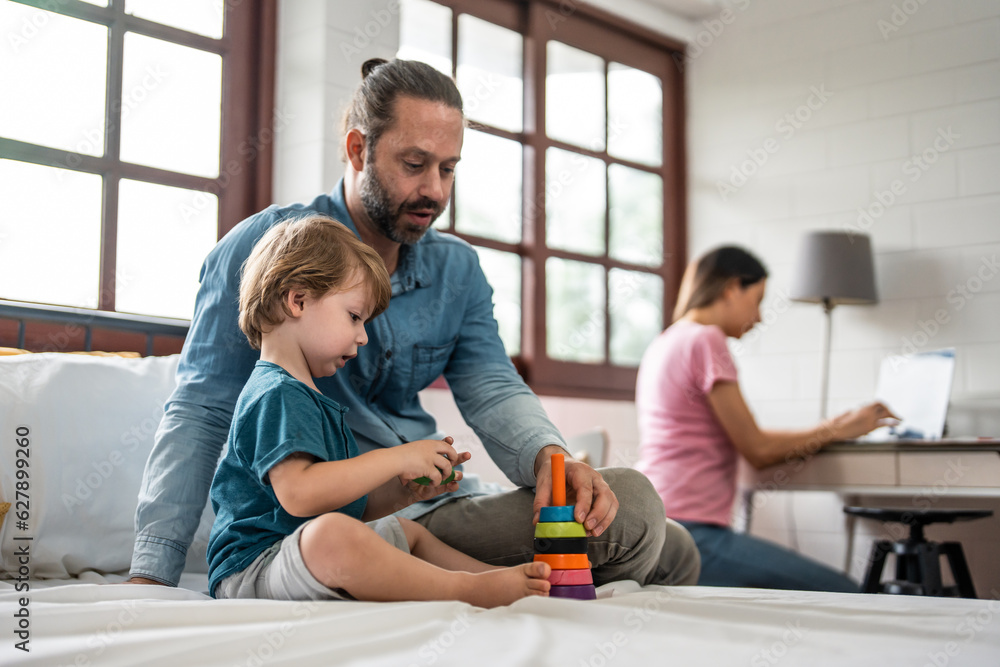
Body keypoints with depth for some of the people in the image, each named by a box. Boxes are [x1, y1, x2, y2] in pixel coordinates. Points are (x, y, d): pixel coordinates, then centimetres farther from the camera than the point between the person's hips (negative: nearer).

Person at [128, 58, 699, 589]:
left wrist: (548, 455, -24)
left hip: (439, 506, 7)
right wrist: (152, 571, -16)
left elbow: (491, 390, 0)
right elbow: (202, 412, -6)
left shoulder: (458, 270, 13)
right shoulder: (261, 248, -4)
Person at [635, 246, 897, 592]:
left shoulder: (666, 343, 18)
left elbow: (740, 437, 19)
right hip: (688, 534, -10)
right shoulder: (705, 341, -11)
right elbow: (757, 450, -10)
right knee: (843, 595, -9)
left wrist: (828, 428, 15)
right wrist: (837, 431, 2)